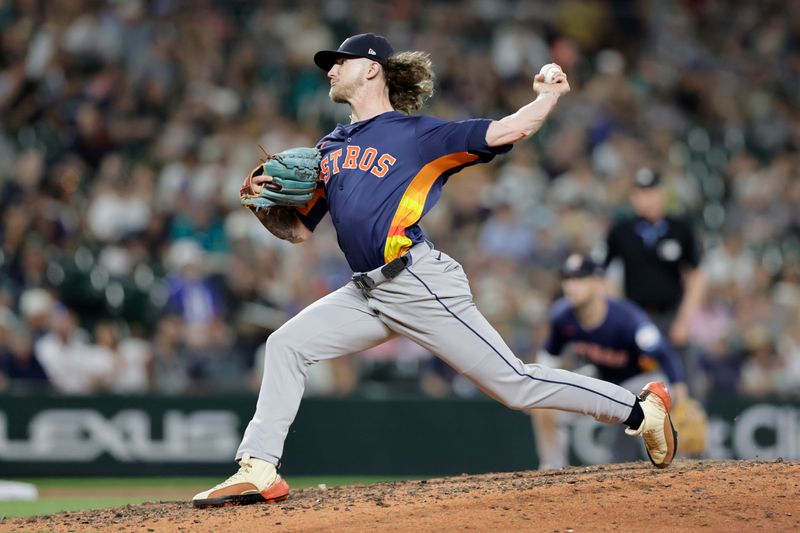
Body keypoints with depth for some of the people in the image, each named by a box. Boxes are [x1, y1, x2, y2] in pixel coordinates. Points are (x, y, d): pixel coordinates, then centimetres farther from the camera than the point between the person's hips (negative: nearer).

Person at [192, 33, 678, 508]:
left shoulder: (418, 134, -1)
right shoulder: (330, 149, 20)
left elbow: (508, 131, -9)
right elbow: (297, 229, 21)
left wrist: (550, 96, 6)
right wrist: (264, 208, 2)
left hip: (420, 285, -7)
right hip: (370, 293, 7)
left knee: (514, 384, -9)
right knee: (287, 345, -2)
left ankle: (641, 410, 2)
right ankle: (259, 470, -2)